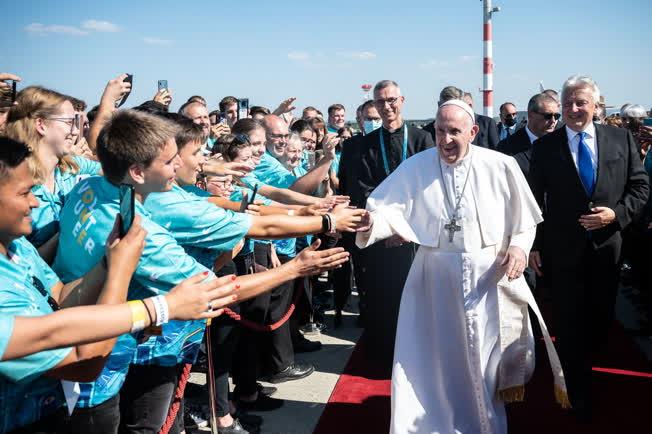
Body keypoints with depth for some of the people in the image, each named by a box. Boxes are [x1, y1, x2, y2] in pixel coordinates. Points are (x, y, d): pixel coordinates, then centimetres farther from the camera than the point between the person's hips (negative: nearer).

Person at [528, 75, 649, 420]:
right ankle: (580, 398, 22)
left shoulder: (621, 139, 2)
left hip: (607, 245, 2)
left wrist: (617, 213, -13)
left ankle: (580, 361, 42)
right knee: (570, 323, 6)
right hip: (563, 248, -2)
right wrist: (535, 245, -3)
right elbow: (535, 200, -1)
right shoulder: (546, 146, -2)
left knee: (601, 318, 13)